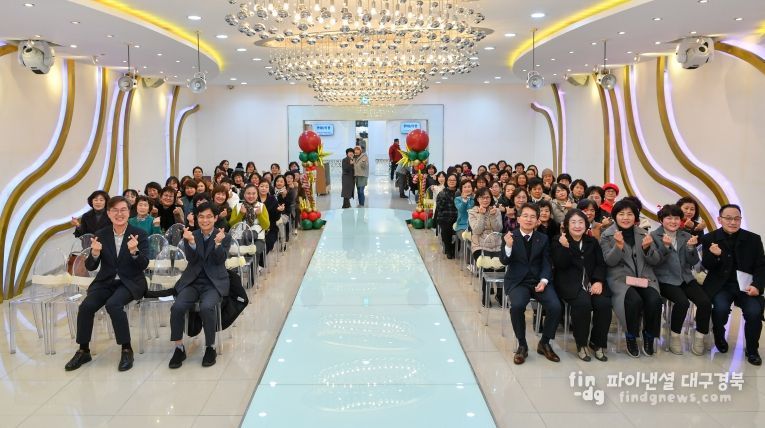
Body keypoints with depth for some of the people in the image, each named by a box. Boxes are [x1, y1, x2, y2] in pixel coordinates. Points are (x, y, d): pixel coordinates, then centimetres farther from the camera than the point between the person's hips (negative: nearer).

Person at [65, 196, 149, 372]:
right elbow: (90, 267, 2)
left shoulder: (139, 234, -4)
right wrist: (95, 253, -20)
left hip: (130, 283, -3)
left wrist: (134, 251, -31)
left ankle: (127, 350, -17)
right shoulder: (101, 235, 4)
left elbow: (144, 265, -11)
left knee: (113, 304, -31)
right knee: (86, 306, -21)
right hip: (106, 281, 3)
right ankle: (83, 350, -1)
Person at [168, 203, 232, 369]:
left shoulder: (225, 237, 4)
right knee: (177, 307, -24)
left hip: (214, 282, -2)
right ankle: (179, 348, -7)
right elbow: (191, 260, -4)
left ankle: (210, 347, -12)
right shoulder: (191, 235, 9)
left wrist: (218, 243, -26)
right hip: (193, 281, 3)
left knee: (206, 307, -32)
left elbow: (220, 260, -8)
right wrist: (191, 242, -22)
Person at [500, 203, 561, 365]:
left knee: (555, 307, -22)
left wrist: (544, 281, -13)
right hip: (517, 281, -2)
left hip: (539, 280, 2)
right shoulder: (510, 236, 1)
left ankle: (544, 343, 3)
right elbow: (504, 261, -9)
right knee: (517, 305, -32)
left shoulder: (543, 239, 9)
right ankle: (522, 345, -9)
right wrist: (508, 246, -29)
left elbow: (546, 264, 5)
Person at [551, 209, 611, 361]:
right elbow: (560, 265, -6)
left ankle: (597, 343, -3)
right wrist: (564, 247, -21)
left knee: (604, 303, -24)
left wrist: (599, 281, -8)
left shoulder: (593, 242, 18)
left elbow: (600, 264, 11)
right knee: (583, 303, -33)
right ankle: (581, 344, -13)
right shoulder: (558, 241, 5)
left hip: (592, 282, 4)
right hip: (570, 283, -4)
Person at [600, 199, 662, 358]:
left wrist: (647, 248, -13)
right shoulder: (607, 235, 4)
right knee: (634, 300, -32)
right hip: (620, 278, -3)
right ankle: (631, 337, -7)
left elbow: (655, 261, 8)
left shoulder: (643, 233, 13)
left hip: (644, 277, 3)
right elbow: (610, 261, -6)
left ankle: (649, 336, -1)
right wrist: (619, 245, -23)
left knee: (655, 300, -26)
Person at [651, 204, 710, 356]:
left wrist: (690, 247, -10)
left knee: (705, 302, -20)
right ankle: (674, 336, -7)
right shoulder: (654, 236, 0)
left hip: (686, 278, 5)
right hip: (665, 279, -4)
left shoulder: (686, 236, 12)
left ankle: (699, 337, 1)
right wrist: (665, 247, -21)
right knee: (682, 302, -30)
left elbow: (693, 262, 9)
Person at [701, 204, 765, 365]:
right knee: (721, 308, -29)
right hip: (720, 285, -1)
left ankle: (752, 350, 2)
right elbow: (706, 266, 0)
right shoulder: (709, 239, 0)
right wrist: (714, 255, -23)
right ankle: (719, 338, 5)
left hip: (745, 285, 1)